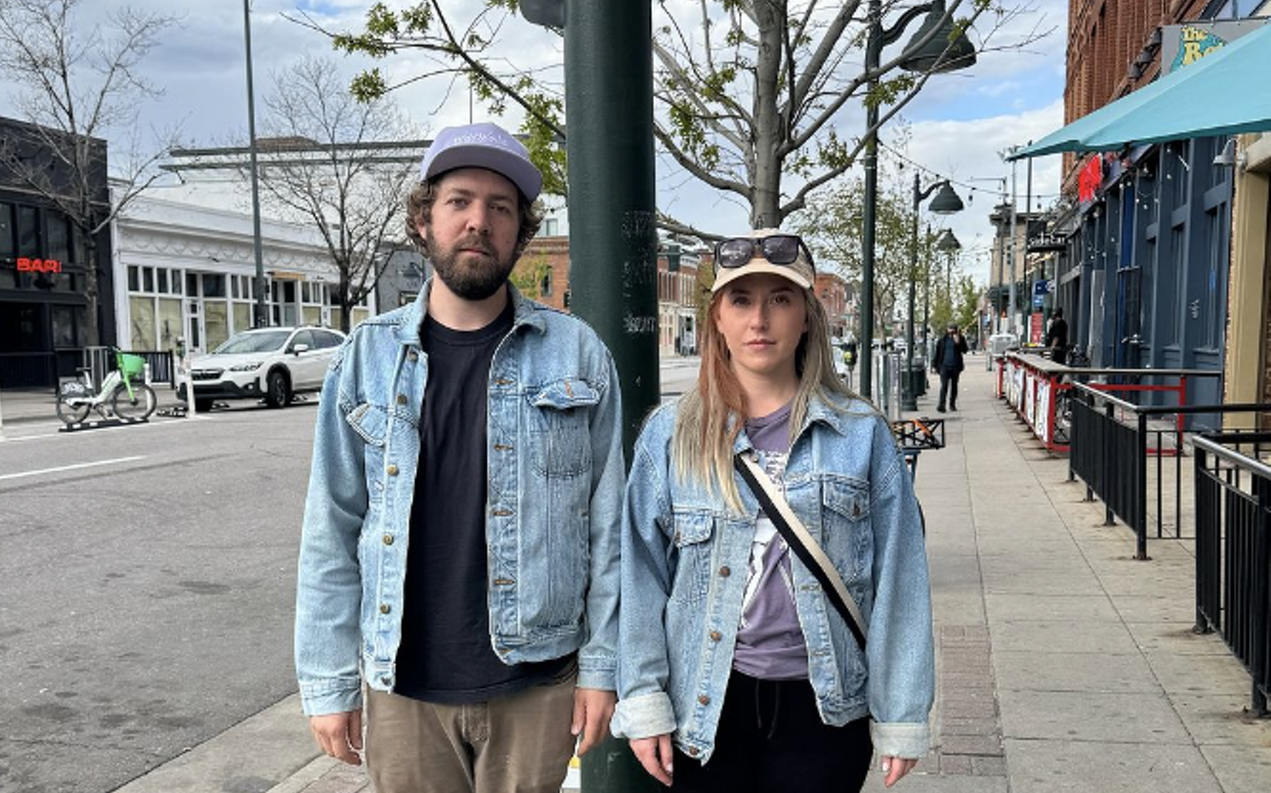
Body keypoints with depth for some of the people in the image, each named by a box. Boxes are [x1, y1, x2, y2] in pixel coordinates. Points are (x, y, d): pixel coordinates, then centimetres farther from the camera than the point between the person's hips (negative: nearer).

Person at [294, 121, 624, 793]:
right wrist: (329, 682, 0)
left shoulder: (577, 355, -3)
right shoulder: (367, 358, 1)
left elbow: (607, 525, -2)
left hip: (534, 683, -1)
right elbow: (332, 534, 2)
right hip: (401, 688, 1)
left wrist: (601, 666, -3)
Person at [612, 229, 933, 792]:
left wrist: (900, 714, -1)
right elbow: (641, 576, -2)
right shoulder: (670, 434, -2)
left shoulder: (862, 435, -3)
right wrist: (644, 702, -5)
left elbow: (897, 581, -2)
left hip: (826, 703, 0)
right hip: (704, 704, 1)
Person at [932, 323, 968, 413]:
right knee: (944, 386, -10)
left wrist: (958, 343, -20)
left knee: (954, 385, 9)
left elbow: (964, 350, -5)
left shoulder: (960, 339, 5)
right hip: (944, 366, -2)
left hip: (955, 366, 2)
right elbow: (936, 352, 5)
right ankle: (941, 405, -14)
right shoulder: (943, 339, 3)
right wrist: (934, 366, 2)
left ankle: (952, 404, 20)